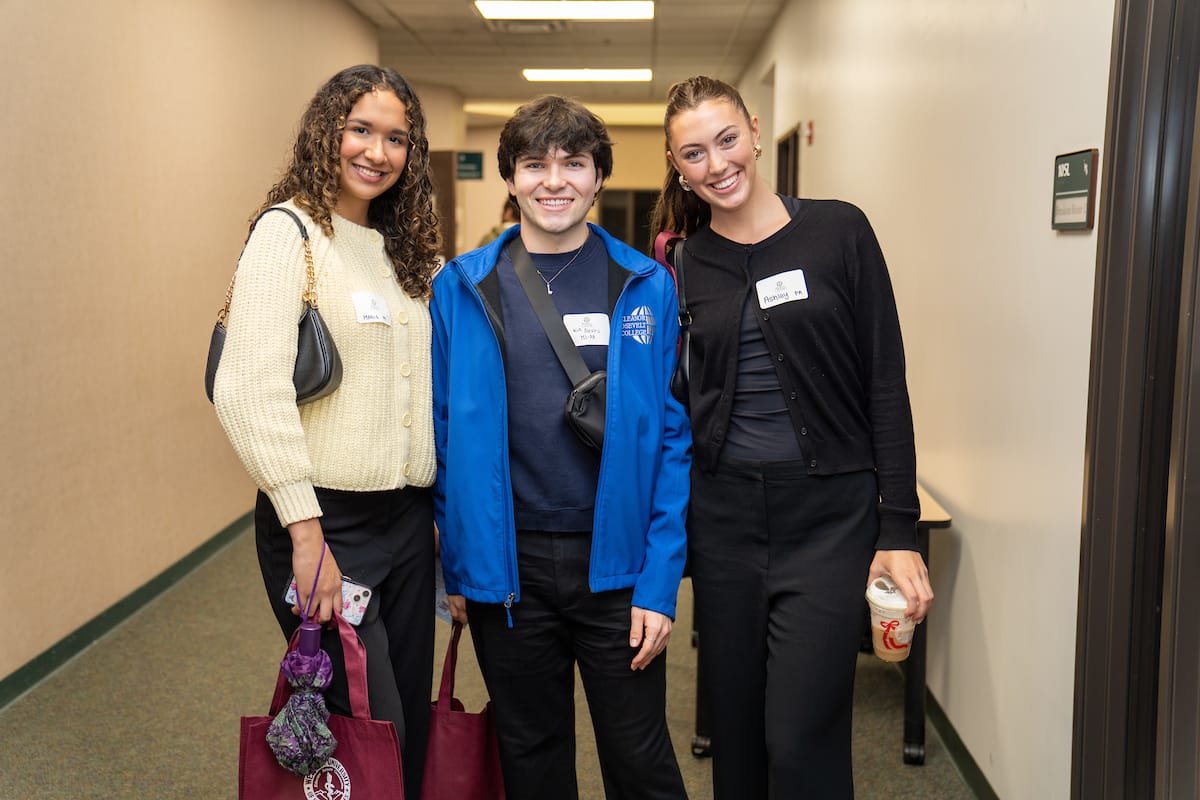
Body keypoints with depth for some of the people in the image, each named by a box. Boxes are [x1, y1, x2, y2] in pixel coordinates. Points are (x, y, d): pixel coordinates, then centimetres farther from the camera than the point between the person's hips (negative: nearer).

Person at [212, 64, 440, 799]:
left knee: (413, 720, 14)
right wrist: (305, 532, -21)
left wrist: (437, 509, 13)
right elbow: (252, 387, -19)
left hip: (406, 518, 7)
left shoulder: (403, 247, 13)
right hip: (327, 520, -7)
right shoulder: (289, 231, -9)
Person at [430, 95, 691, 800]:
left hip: (616, 562, -1)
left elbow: (673, 438, -4)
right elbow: (443, 432, 3)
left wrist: (660, 581, -8)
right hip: (506, 566, 1)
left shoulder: (646, 287, -2)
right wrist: (456, 564, 0)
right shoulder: (462, 288, -1)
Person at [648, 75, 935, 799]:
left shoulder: (838, 230, -1)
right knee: (735, 730, 13)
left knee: (802, 739, -4)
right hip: (722, 515, 3)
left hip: (829, 515, -3)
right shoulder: (681, 266, 5)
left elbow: (885, 384, -3)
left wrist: (899, 531, -7)